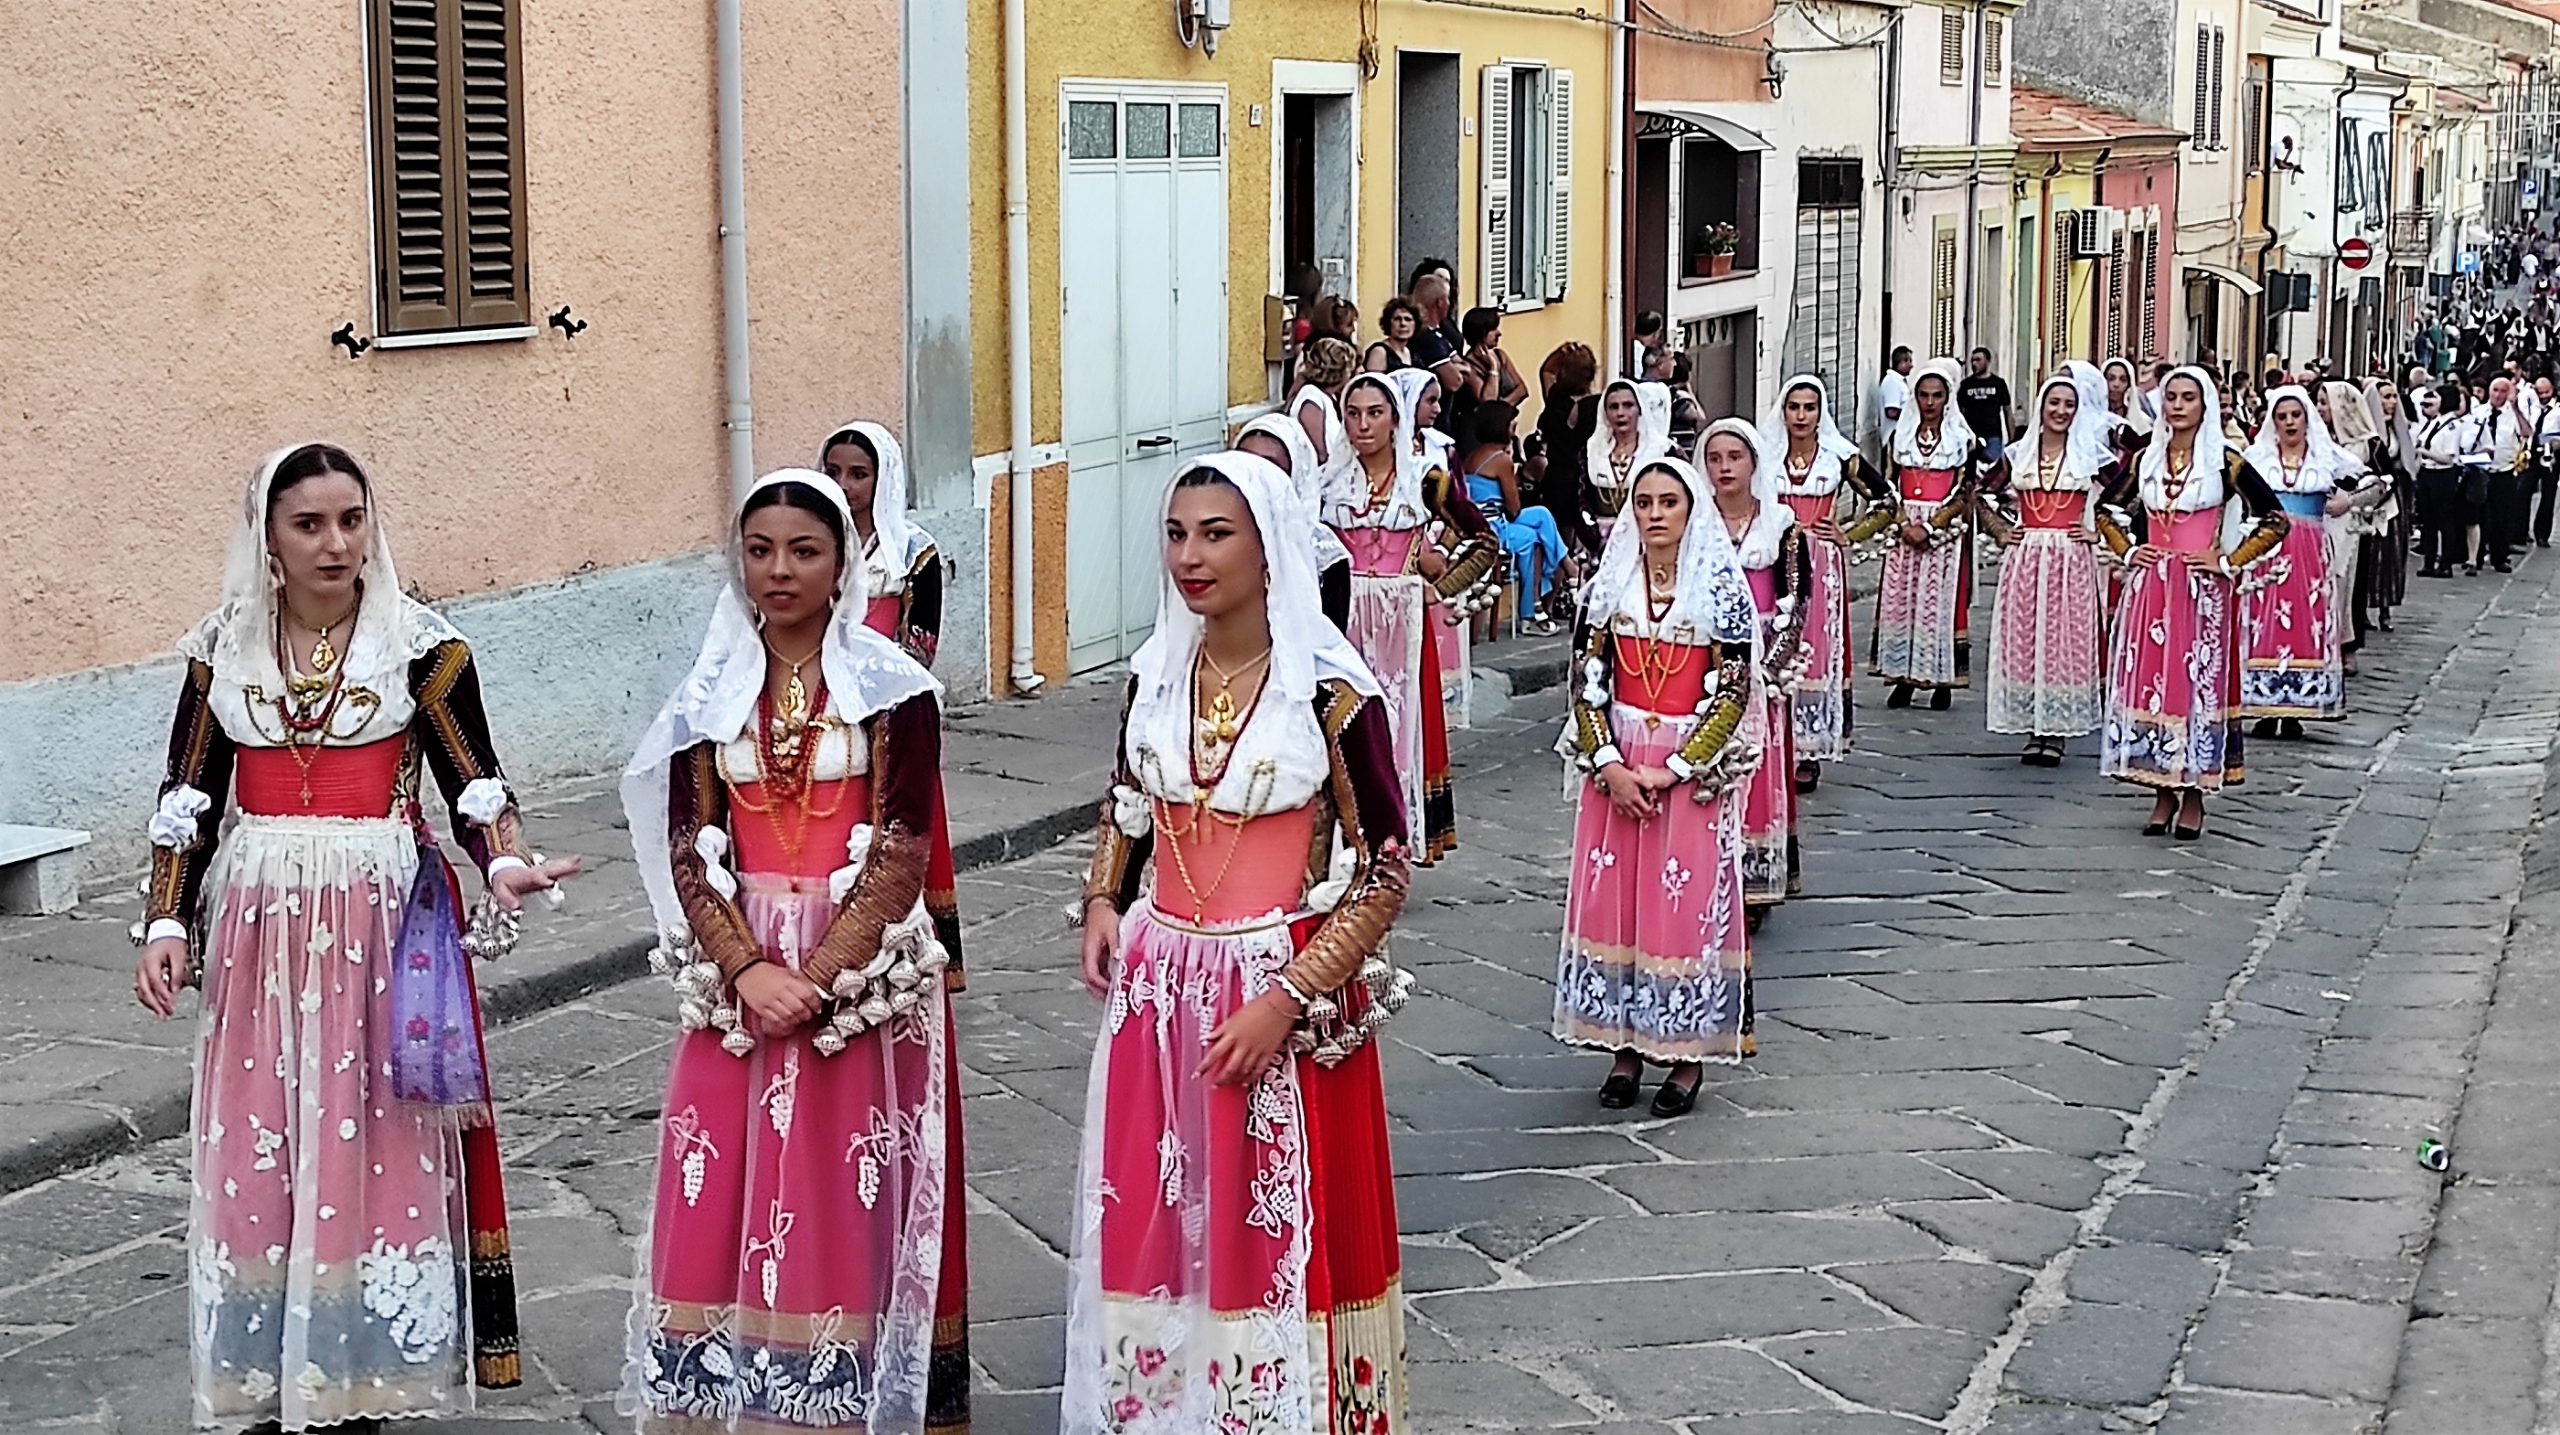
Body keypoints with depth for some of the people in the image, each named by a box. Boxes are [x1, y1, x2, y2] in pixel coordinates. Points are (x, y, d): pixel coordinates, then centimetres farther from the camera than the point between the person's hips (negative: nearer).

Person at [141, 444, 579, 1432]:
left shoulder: (421, 644, -2)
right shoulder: (223, 650, 5)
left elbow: (474, 783, -4)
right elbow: (187, 801, 8)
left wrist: (503, 867, -23)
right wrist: (166, 924, -2)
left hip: (383, 928, -2)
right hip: (260, 929, 2)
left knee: (371, 1147, -1)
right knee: (257, 1150, 3)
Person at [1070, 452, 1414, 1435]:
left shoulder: (1330, 692, -13)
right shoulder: (1156, 673, 3)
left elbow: (1385, 869, -11)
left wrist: (1290, 999, -17)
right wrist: (1102, 904, 3)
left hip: (1282, 994, -5)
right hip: (1158, 987, 5)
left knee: (1276, 1233, 2)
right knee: (1150, 1220, 10)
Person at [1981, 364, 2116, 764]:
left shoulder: (2092, 456, 3)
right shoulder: (2019, 455, 9)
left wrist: (2098, 532, -2)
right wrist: (2000, 530, 7)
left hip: (2072, 563, -2)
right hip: (2025, 561, 2)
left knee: (2066, 639, -2)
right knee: (2023, 640, 0)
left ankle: (2057, 733, 4)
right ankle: (2033, 731, 8)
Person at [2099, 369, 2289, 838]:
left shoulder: (2225, 463, -2)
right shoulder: (2146, 460, 9)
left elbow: (2275, 520, -2)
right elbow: (2107, 510, 22)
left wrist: (2228, 561, -7)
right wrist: (2127, 551, 7)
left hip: (2203, 593, -4)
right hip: (2151, 591, 4)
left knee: (2198, 683, -2)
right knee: (2150, 681, 3)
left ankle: (2194, 796, 5)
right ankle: (2164, 793, 12)